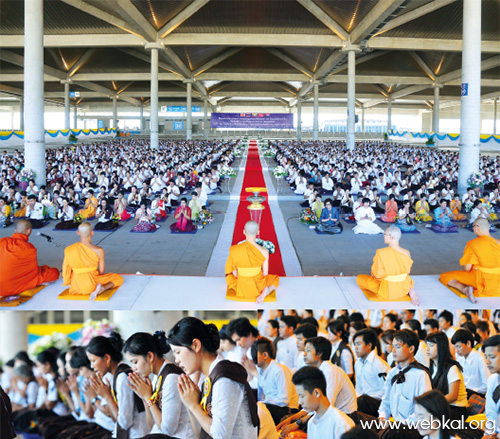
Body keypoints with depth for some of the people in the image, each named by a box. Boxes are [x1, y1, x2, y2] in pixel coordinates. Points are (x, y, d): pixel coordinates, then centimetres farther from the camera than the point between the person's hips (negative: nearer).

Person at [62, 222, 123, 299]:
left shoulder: (68, 250, -10)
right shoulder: (99, 251, -18)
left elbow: (66, 270, 0)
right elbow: (101, 272, -8)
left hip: (75, 286, 7)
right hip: (91, 285, -6)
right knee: (119, 278, 12)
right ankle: (102, 288, -13)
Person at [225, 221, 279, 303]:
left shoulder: (233, 250, -18)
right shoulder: (264, 251, -21)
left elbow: (235, 273, -6)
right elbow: (265, 273, -8)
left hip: (241, 289, 3)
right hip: (258, 286, -3)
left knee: (229, 278, 39)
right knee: (275, 279, 32)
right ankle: (266, 292, -2)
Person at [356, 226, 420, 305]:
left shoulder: (381, 253, -27)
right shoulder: (406, 253, -12)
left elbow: (376, 274, -16)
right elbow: (407, 272, 3)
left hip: (387, 291, -4)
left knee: (359, 278, 16)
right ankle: (409, 291, 7)